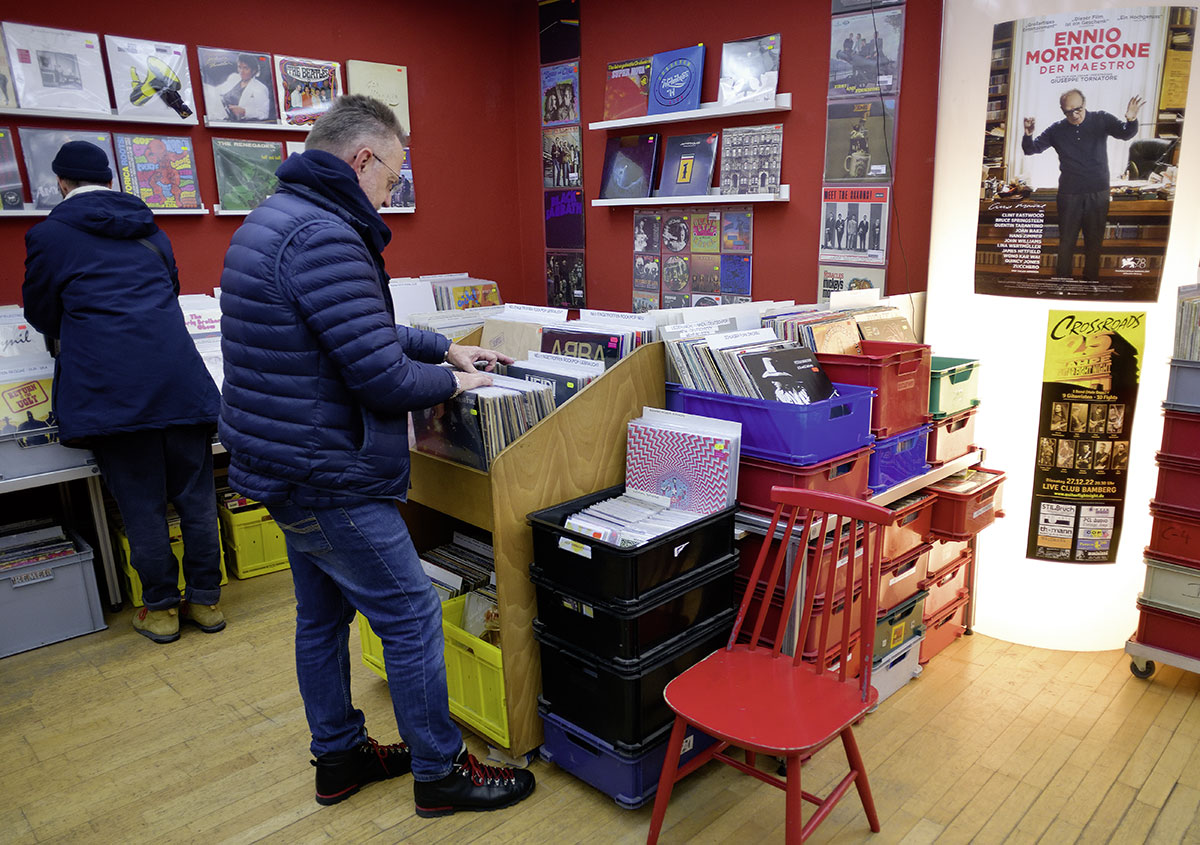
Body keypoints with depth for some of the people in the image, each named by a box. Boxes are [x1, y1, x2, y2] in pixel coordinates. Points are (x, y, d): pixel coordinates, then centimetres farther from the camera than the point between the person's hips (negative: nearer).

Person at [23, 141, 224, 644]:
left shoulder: (49, 236, 2)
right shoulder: (149, 230, 17)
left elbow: (42, 315, 11)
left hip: (111, 390, -4)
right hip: (180, 380, 4)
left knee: (140, 505, 5)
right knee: (196, 495, 9)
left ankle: (161, 608, 16)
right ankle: (206, 600, 17)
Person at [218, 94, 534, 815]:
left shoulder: (277, 218, 12)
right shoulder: (325, 237, -23)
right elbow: (382, 377, -25)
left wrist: (443, 347, 16)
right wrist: (451, 382, -6)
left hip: (289, 469, 11)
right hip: (330, 482, -11)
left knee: (323, 617, 20)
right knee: (412, 616, 2)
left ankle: (340, 757, 36)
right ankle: (440, 771, 19)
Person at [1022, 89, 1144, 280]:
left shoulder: (1101, 120, -2)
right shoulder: (1056, 130, 0)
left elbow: (1125, 134, -12)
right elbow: (1031, 149, 1)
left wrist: (1130, 120, -36)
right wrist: (1028, 135, -22)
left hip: (1098, 192, 0)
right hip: (1069, 194, 0)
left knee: (1094, 239, 9)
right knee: (1066, 239, 7)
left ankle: (1091, 279, 22)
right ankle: (1062, 278, 19)